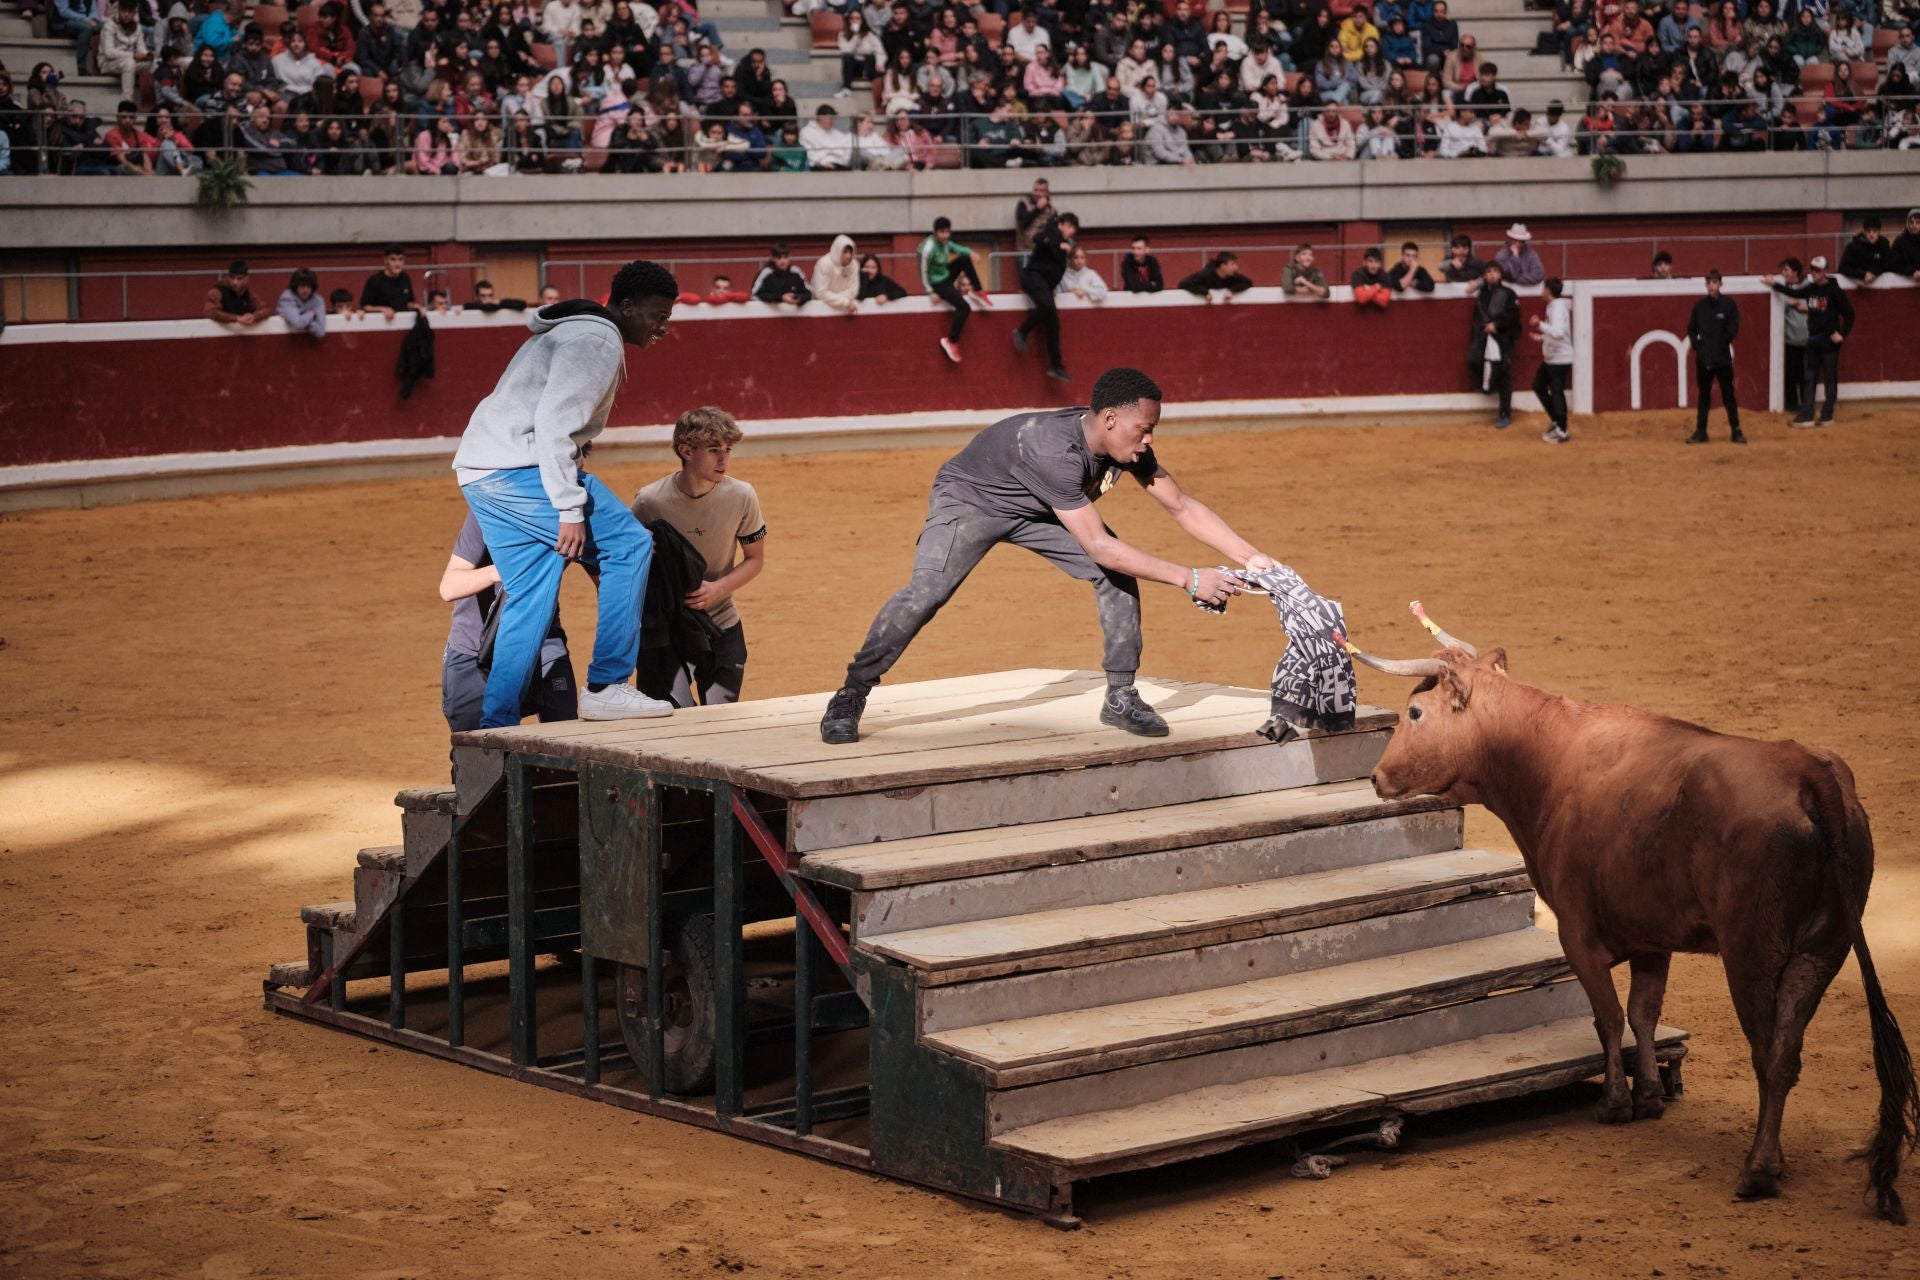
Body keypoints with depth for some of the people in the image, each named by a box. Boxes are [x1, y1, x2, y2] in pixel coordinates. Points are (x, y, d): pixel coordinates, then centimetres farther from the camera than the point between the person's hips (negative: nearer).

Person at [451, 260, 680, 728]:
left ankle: (495, 728, 10)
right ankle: (607, 687, -7)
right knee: (628, 545, -7)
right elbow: (554, 424, -20)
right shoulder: (598, 339, -9)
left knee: (529, 602, 11)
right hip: (517, 464, -10)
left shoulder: (574, 333, 24)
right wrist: (570, 509, -22)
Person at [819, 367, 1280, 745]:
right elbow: (1098, 547, -41)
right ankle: (851, 696, -13)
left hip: (1036, 511, 7)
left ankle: (1120, 696, 0)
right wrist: (1190, 580, -39)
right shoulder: (1054, 450, -42)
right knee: (926, 592, -26)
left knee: (1118, 575, -11)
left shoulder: (1128, 447, -19)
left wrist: (1252, 558, -15)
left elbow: (1182, 507, -7)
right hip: (969, 501, -7)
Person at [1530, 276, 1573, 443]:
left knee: (1557, 393, -3)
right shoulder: (1553, 306, 10)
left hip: (1560, 359, -10)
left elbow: (1559, 332, -34)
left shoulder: (1558, 308, -20)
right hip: (1550, 358, 10)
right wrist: (1542, 337, 24)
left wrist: (1540, 324, -30)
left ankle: (1561, 432, 6)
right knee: (1538, 386, 19)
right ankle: (1555, 421, 28)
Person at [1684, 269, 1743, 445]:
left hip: (1723, 358, -3)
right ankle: (1701, 432, 14)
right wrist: (1698, 347, -4)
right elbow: (1692, 329, 8)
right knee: (1703, 396, 9)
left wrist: (1721, 345, -10)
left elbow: (1733, 330, -5)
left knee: (1729, 394, 1)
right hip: (1703, 358, 3)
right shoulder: (1699, 306, 4)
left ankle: (1736, 431, 6)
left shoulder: (1728, 304, -4)